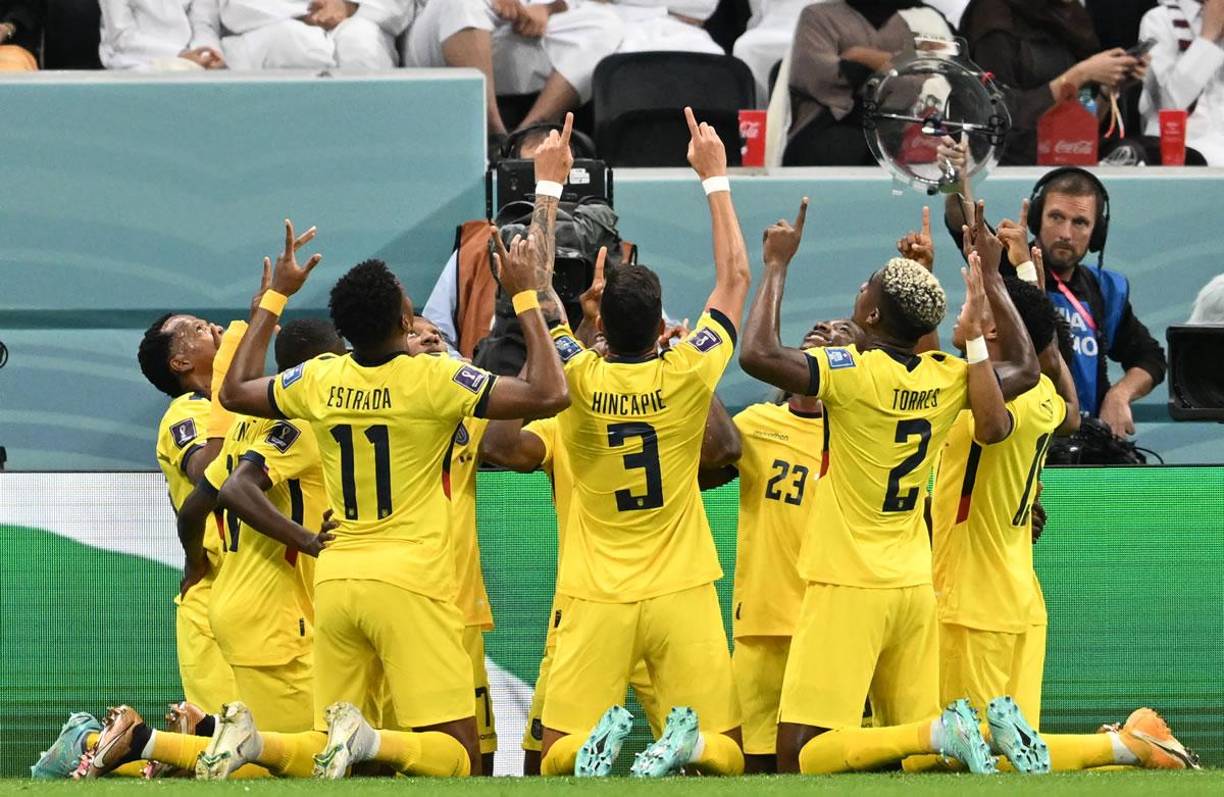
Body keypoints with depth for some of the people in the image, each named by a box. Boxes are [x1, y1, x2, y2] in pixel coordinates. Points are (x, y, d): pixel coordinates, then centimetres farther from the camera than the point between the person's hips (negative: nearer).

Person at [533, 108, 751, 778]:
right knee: (725, 753, 3)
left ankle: (596, 746, -32)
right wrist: (715, 178, 15)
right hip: (681, 595, 0)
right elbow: (734, 278, 8)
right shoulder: (685, 378, -6)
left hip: (597, 599, 0)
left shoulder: (579, 382, -6)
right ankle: (686, 747, -31)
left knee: (556, 756, 2)